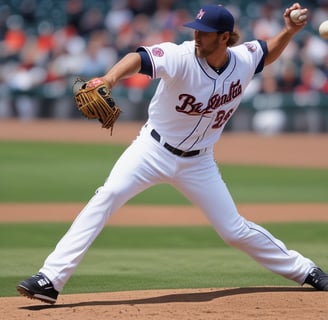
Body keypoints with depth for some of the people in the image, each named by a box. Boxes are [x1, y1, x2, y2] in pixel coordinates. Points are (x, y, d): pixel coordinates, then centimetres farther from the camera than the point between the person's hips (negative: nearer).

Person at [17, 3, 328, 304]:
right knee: (107, 196, -24)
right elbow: (139, 58, -43)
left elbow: (268, 53, 15)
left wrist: (289, 31, -6)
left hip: (197, 163, 3)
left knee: (235, 231, 6)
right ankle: (50, 279, -27)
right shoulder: (181, 57, -23)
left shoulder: (244, 60, -10)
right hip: (153, 150, -3)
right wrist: (109, 78, -64)